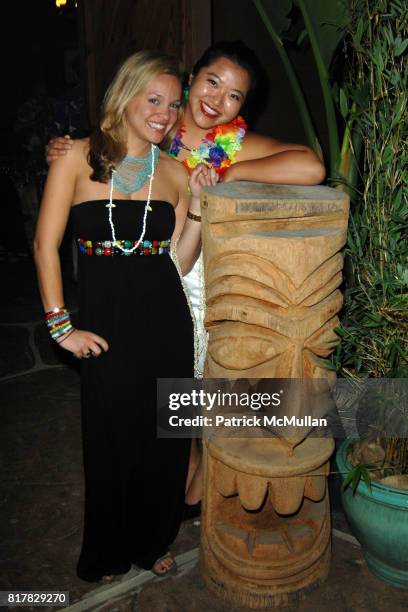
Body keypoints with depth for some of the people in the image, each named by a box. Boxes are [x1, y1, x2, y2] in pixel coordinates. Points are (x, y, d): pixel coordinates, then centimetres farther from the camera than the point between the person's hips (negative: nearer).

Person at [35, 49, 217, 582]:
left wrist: (198, 204, -8)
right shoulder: (79, 158, -3)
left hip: (166, 323, 3)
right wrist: (61, 327, -10)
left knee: (164, 438, 14)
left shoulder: (175, 173, 6)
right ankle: (108, 552, 40)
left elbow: (180, 262, 3)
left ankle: (152, 541, 42)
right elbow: (46, 245, -6)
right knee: (111, 440, 11)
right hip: (105, 324, -3)